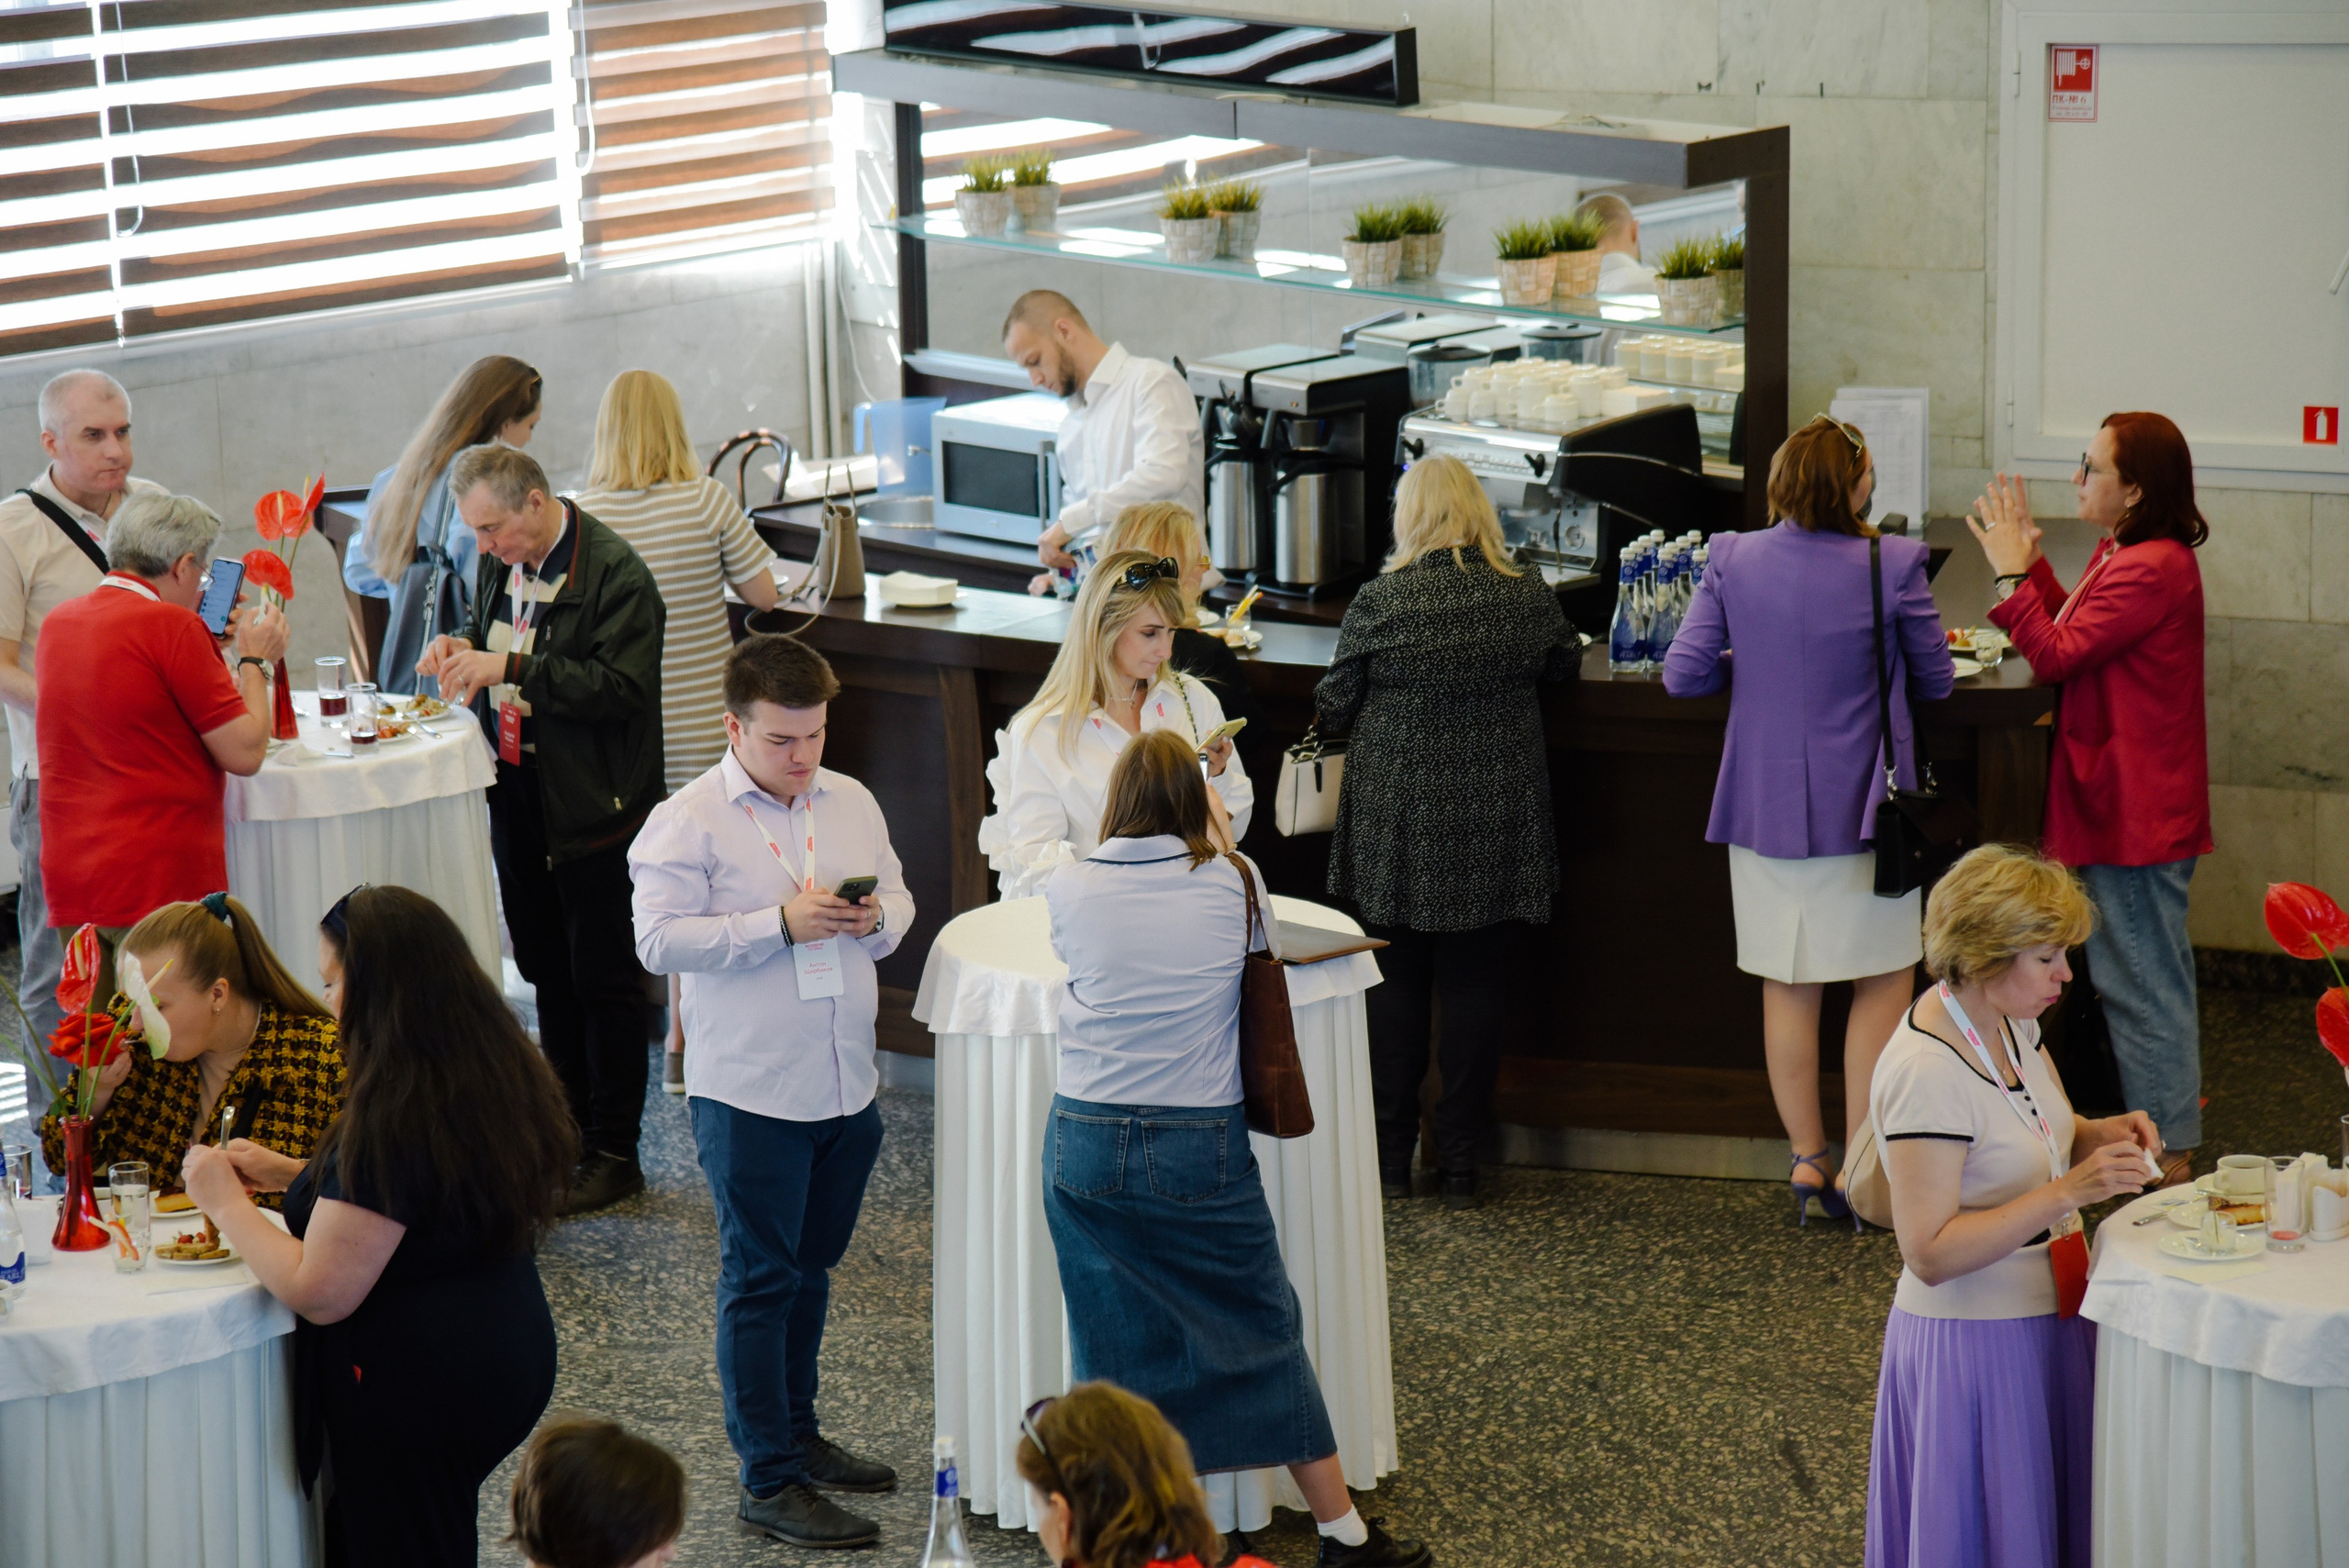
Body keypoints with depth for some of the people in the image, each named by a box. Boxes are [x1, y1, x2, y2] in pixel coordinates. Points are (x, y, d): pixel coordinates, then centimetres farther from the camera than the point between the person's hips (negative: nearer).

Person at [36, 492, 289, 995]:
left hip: (67, 885, 7)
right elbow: (245, 753, -10)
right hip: (163, 887, -7)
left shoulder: (56, 623, 12)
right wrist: (255, 659, 6)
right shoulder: (171, 627, -12)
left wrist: (209, 643, 28)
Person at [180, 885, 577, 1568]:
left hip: (415, 1395, -9)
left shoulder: (393, 1120, -25)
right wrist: (287, 1174, 17)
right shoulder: (501, 1081, 4)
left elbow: (318, 1293, -23)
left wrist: (226, 1202, -9)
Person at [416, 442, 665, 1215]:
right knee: (548, 973, 16)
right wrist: (461, 651, -1)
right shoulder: (501, 562, 7)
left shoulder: (615, 573, -18)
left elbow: (622, 687, -25)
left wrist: (510, 668, -27)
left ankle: (614, 1152, 10)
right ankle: (566, 1130, 28)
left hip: (593, 807, -8)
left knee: (603, 979, 0)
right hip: (521, 800, 8)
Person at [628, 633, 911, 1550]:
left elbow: (900, 902, 17)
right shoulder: (688, 821, -9)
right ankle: (769, 1481, 5)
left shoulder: (852, 804, 9)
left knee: (810, 1269, 18)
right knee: (761, 1279, 0)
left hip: (847, 1085, 6)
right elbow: (660, 939, -17)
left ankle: (797, 1434, 33)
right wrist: (782, 925, -23)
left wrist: (877, 918, -8)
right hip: (748, 1089, -6)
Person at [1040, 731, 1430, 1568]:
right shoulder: (1234, 882, -3)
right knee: (1265, 1331, 11)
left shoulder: (1068, 890, -2)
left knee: (1114, 1352, 10)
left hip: (1087, 1144, 1)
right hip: (1202, 1146, -1)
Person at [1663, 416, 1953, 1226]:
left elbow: (1684, 674, -3)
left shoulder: (1732, 560, -6)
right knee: (1883, 984, 8)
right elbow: (1936, 680, -3)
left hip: (1763, 808, 3)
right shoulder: (1893, 564, -14)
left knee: (1787, 986, 13)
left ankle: (1807, 1160, 19)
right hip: (1861, 806, -3)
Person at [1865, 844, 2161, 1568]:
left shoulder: (2010, 1021, 1)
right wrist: (2068, 1193, -30)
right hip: (1974, 1344, -9)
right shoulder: (1927, 1072, -26)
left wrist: (2099, 1135, -2)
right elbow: (1930, 1254, -27)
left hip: (2043, 1317, 9)